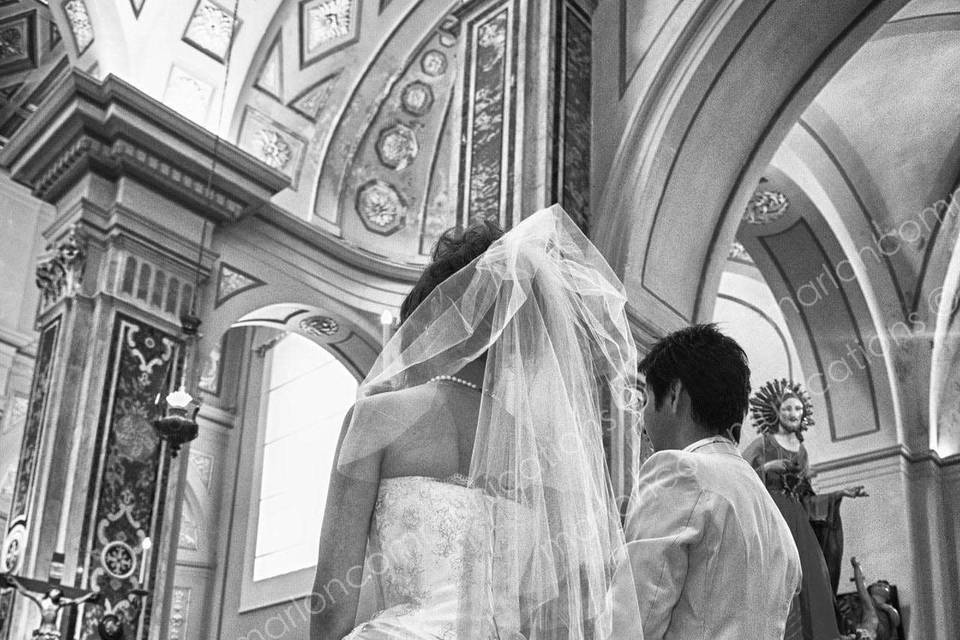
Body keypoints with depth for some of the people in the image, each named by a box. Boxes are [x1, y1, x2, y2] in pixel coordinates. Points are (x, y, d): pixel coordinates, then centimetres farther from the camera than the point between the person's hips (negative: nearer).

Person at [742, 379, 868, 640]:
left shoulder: (802, 452, 19)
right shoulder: (762, 444, 3)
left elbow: (806, 501, 19)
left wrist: (841, 494, 12)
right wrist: (767, 467, -16)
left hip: (798, 528, 6)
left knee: (807, 591, -4)